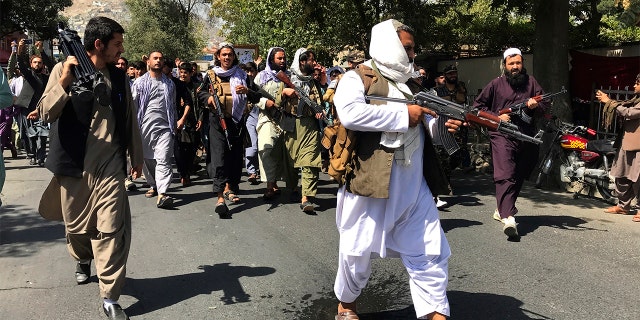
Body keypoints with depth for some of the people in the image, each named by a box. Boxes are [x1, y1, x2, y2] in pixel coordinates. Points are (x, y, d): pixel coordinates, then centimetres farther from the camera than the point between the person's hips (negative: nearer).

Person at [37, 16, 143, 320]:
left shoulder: (119, 77, 8)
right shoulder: (64, 69, -3)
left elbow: (130, 119, 15)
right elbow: (46, 113, -11)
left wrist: (137, 156, 18)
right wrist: (64, 82, -26)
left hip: (109, 166, 1)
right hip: (73, 165, -1)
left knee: (111, 230, -7)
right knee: (77, 226, 14)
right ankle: (83, 260, 48)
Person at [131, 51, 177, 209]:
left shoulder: (169, 83, 17)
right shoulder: (140, 82, 9)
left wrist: (174, 125, 17)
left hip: (164, 127, 0)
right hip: (145, 126, 0)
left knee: (163, 160, -13)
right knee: (147, 159, 8)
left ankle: (162, 194, -22)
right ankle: (153, 186, 26)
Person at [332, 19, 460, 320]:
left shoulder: (408, 83, 19)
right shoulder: (357, 78, -4)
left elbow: (419, 128, 23)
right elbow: (351, 113, -25)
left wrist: (440, 124, -1)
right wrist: (404, 114, -18)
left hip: (413, 187, 7)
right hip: (370, 182, -6)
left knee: (430, 252, 5)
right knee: (359, 251, 10)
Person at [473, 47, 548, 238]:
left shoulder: (530, 82, 13)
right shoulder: (496, 84, 5)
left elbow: (545, 103, 18)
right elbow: (477, 106, 8)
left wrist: (536, 105, -6)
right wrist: (496, 117, -5)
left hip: (526, 136, 5)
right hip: (502, 135, -5)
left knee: (519, 176, 15)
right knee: (505, 176, -20)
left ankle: (502, 209, 35)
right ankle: (508, 218, -31)